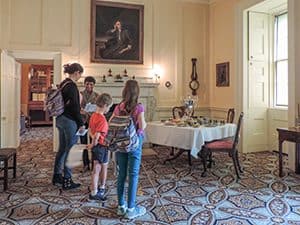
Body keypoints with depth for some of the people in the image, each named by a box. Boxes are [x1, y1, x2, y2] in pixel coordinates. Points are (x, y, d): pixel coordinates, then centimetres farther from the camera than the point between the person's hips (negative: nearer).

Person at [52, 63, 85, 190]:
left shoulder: (63, 84, 12)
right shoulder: (72, 86, -16)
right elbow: (74, 106, -18)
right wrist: (81, 123, -13)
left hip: (60, 119, 10)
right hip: (69, 121, -10)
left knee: (62, 148, 17)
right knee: (70, 150, -1)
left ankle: (57, 176, 28)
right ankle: (67, 181, 8)